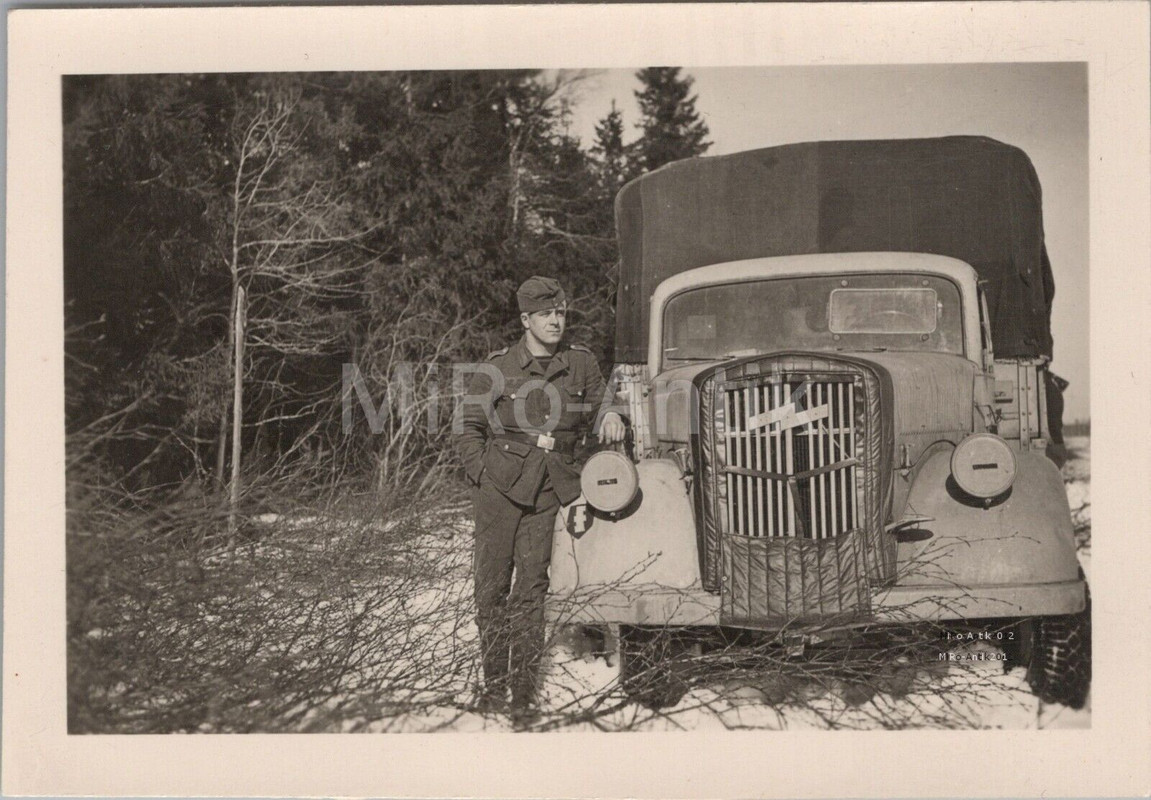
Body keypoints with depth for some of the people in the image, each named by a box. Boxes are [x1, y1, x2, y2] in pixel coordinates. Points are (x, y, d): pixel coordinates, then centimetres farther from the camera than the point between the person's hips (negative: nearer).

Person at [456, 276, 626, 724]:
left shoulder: (581, 363, 7)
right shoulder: (497, 369, 0)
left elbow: (600, 404, 21)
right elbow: (469, 427, 6)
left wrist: (610, 417, -3)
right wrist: (483, 476, -3)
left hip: (550, 488, 1)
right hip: (500, 485, -1)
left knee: (532, 585, -2)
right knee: (492, 582, 2)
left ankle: (524, 692, 3)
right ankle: (494, 684, 13)